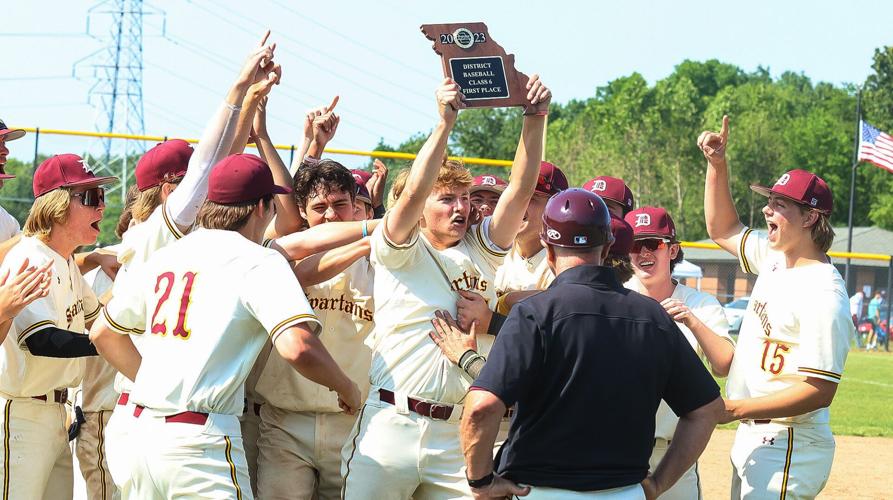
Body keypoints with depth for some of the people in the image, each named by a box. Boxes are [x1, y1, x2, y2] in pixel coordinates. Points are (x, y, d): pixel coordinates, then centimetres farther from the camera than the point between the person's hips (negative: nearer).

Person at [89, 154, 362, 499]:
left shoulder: (164, 256, 16)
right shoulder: (258, 260, -5)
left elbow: (103, 332, 26)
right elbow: (296, 347, -19)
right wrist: (346, 388, -3)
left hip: (143, 430, 8)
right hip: (201, 440, -7)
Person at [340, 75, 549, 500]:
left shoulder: (480, 251, 15)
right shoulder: (400, 252, 4)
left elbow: (520, 191, 5)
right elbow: (412, 194, -13)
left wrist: (534, 122, -6)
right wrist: (445, 123, -20)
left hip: (456, 435, 3)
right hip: (390, 428, -3)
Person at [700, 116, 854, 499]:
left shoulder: (824, 295, -19)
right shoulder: (775, 259, 9)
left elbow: (820, 391, -22)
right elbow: (723, 230, 27)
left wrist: (737, 408, -26)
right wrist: (717, 164, 14)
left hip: (788, 448, -9)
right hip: (754, 438, 9)